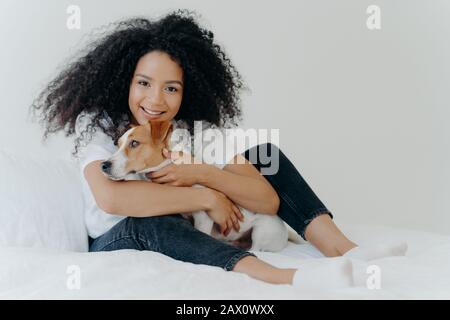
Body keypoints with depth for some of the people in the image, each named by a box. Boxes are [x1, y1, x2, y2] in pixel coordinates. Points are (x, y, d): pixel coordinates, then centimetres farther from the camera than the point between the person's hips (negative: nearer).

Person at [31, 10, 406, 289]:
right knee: (148, 220, -40)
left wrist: (202, 174, -33)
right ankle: (285, 277, -51)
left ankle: (343, 249, -15)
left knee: (265, 154, -4)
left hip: (185, 235, 4)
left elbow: (268, 199, -17)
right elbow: (110, 198, -39)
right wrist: (207, 198, -31)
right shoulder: (97, 122, -18)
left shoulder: (197, 128, -10)